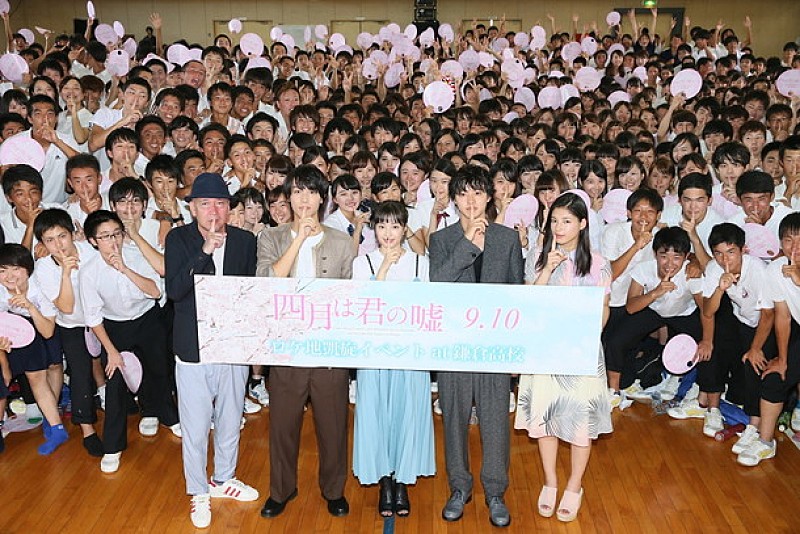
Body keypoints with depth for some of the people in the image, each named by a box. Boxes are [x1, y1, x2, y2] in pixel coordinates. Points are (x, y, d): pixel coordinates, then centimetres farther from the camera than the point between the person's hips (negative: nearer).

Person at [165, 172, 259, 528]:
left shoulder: (245, 241, -1)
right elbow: (173, 290, -19)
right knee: (194, 428, 9)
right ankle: (198, 492, 31)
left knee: (230, 422, 18)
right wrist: (205, 251, -26)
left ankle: (223, 479, 42)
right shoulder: (179, 239, -6)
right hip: (193, 349, -2)